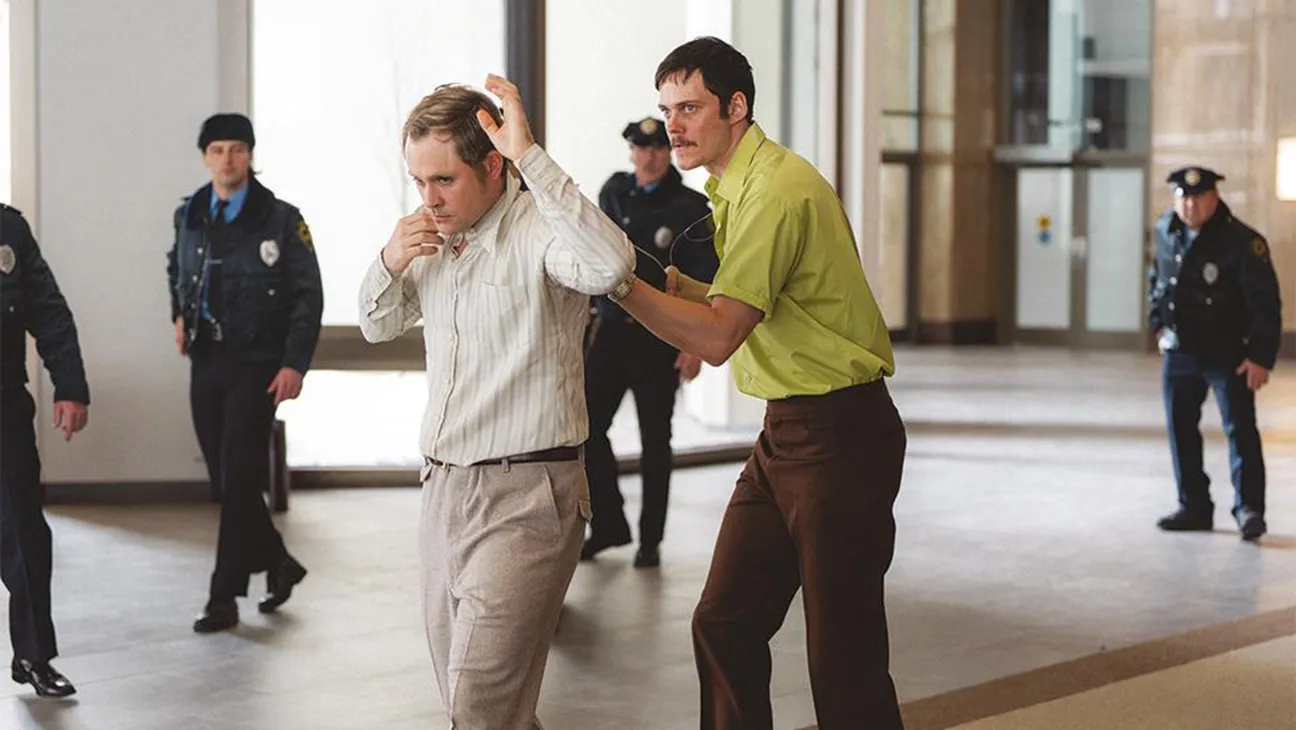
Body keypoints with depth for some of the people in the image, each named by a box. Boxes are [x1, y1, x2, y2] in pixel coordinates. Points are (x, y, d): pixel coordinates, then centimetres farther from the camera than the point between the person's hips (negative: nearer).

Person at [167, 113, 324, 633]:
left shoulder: (280, 220, -5)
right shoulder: (188, 216, 9)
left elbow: (308, 296, -5)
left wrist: (295, 364, -13)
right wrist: (180, 315, 15)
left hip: (257, 366, -5)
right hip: (206, 363, 5)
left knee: (238, 481, -8)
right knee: (225, 480, 9)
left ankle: (224, 599, -4)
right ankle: (277, 564, 28)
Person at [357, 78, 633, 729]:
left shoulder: (537, 229, -13)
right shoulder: (436, 237, 11)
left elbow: (609, 265, -36)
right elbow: (378, 326, 24)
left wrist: (530, 155, -31)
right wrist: (389, 263, 2)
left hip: (524, 499, -8)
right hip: (442, 489, 8)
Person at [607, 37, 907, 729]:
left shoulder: (778, 191, -18)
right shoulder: (740, 187, 14)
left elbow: (718, 337, -26)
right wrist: (679, 285, 8)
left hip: (838, 437, -10)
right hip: (785, 431, 10)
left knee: (843, 655, -4)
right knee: (723, 625, 9)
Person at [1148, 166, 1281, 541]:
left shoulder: (1243, 242, -18)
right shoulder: (1166, 231, 2)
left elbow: (1265, 304, -17)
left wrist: (1261, 358, -20)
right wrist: (1158, 324, 15)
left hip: (1229, 354, -6)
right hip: (1179, 350, 6)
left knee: (1240, 429, -8)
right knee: (1181, 429, 10)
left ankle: (1249, 509, -4)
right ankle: (1194, 507, 20)